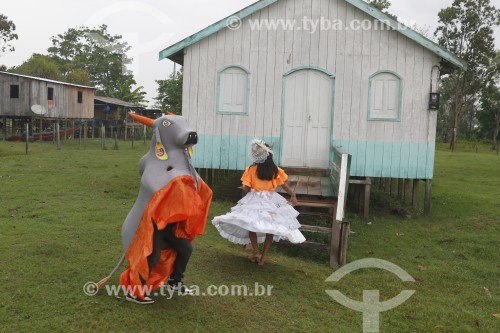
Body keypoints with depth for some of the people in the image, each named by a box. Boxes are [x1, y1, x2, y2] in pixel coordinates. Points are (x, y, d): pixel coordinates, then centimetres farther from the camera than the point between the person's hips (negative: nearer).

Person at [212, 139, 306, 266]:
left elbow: (246, 189, -7)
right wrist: (293, 195, 16)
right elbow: (284, 185, 3)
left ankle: (255, 252, 4)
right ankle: (264, 256, 14)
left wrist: (247, 196, 14)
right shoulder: (276, 170, -4)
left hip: (254, 200, -1)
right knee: (270, 228, 12)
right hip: (271, 201, 2)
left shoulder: (251, 169, -9)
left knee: (251, 226, 15)